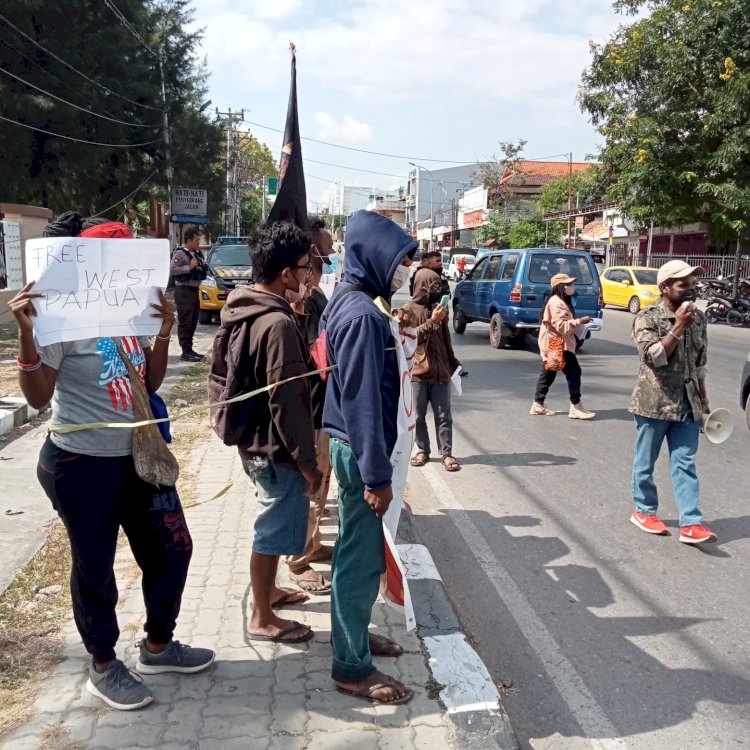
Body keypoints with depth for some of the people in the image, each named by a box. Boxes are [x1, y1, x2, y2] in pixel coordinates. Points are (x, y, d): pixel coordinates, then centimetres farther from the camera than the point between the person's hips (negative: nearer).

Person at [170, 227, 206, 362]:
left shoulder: (197, 253, 14)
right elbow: (172, 270, -21)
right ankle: (186, 352, -7)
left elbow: (201, 269, 28)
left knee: (193, 322, 13)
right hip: (184, 291, -9)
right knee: (185, 322, -8)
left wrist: (202, 267, 7)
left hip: (194, 290, 9)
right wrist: (189, 267, -23)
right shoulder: (180, 253, -11)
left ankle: (189, 349, 22)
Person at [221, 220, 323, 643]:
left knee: (273, 525, 25)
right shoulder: (278, 324, -25)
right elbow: (287, 403, -25)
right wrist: (307, 462, -19)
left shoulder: (247, 311, 5)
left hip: (255, 441, 10)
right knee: (274, 530, 5)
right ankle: (262, 619, 21)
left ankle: (269, 590, 42)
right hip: (276, 449, -10)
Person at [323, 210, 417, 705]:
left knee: (357, 553, 20)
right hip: (359, 451, -10)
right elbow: (362, 402, -23)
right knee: (363, 560, 1)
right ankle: (353, 668, 15)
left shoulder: (351, 302, 10)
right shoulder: (363, 315, -21)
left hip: (350, 447, 10)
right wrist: (377, 475, -20)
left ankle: (353, 637, 36)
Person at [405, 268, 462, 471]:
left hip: (440, 371, 3)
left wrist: (453, 363, 17)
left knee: (444, 416, 3)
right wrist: (432, 322, -20)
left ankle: (446, 453, 8)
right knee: (419, 415, 8)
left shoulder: (439, 309, 8)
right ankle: (422, 450, 20)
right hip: (417, 373, -3)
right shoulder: (409, 310, -5)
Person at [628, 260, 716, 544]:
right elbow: (653, 357, -21)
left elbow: (699, 364, 14)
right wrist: (678, 327, -23)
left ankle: (690, 523, 5)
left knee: (684, 464, 4)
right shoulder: (647, 317, -10)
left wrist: (703, 399, 14)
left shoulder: (698, 318, 7)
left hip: (687, 404, 5)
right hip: (654, 402, -5)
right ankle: (644, 511, 26)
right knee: (645, 462, 9)